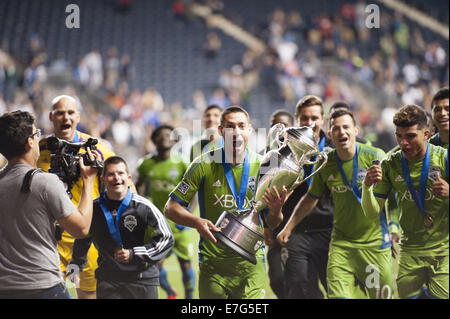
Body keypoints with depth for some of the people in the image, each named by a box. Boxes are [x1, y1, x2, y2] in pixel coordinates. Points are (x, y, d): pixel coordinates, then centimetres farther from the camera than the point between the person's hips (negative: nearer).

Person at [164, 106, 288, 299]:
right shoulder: (204, 165, -3)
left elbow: (272, 223, 9)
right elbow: (171, 208, -1)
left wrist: (275, 210, -15)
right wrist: (197, 222, -20)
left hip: (250, 262, 0)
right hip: (212, 263, 0)